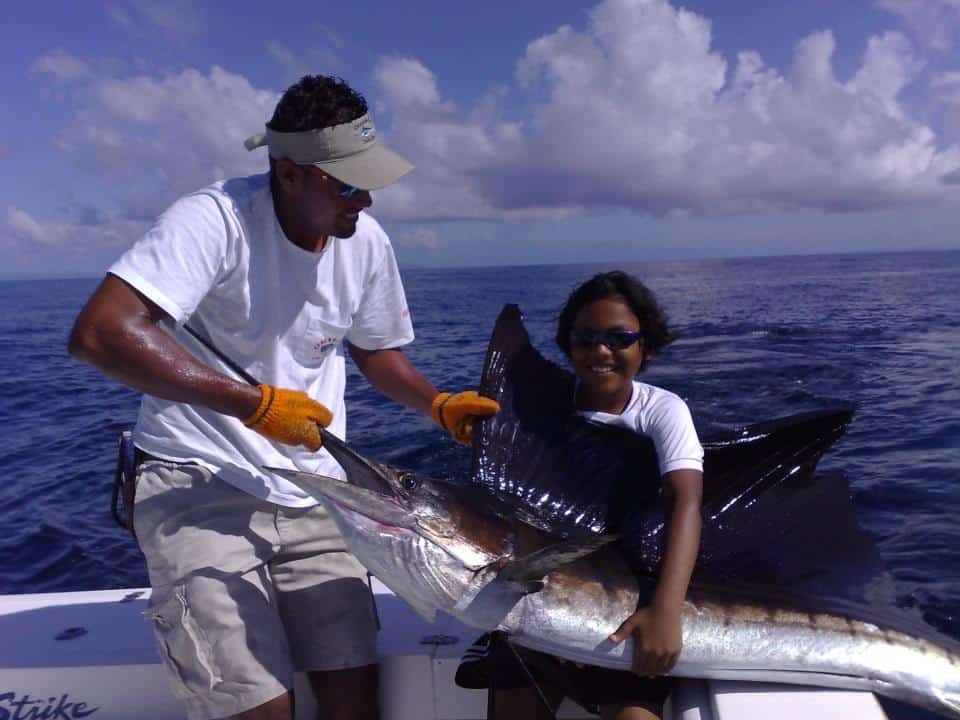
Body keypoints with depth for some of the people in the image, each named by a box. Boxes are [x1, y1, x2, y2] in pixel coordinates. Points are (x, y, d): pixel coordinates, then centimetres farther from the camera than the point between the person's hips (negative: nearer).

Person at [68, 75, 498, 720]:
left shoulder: (365, 241, 0)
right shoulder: (217, 219, -19)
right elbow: (99, 333, -31)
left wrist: (439, 405, 0)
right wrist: (257, 402, -29)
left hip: (310, 492, 5)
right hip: (200, 486, -4)